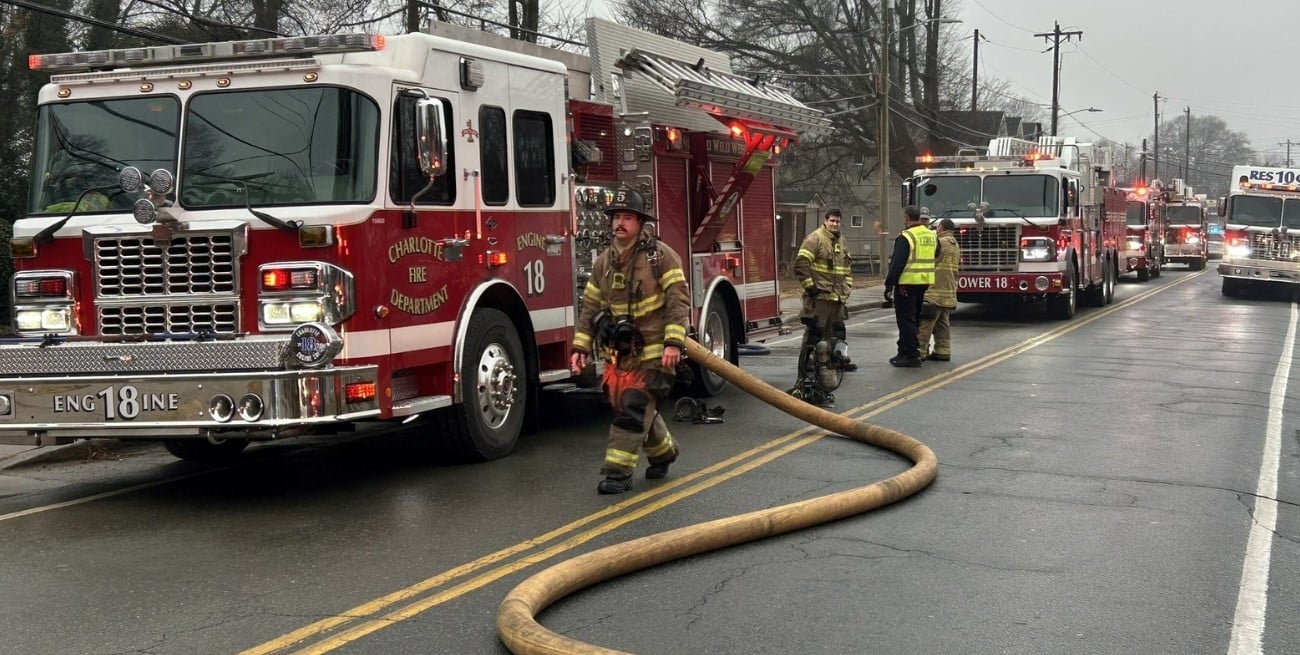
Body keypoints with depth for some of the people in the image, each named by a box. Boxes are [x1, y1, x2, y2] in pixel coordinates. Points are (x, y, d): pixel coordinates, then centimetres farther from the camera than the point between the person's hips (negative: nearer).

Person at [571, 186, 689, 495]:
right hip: (620, 353, 6)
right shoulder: (603, 262, 8)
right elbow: (590, 308, 11)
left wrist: (674, 342, -22)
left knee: (634, 409, -10)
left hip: (653, 351, -6)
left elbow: (678, 301, -13)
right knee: (634, 409, 14)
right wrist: (580, 347, 4)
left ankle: (619, 471, -5)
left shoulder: (659, 255, -9)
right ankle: (663, 452, 37)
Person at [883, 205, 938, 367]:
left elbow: (897, 264, -17)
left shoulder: (905, 237, -13)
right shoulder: (932, 236, 11)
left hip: (907, 283, -8)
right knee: (915, 319, 16)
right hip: (925, 284, 8)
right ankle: (904, 351, 25)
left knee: (906, 319, -3)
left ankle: (911, 355, -4)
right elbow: (935, 258, 19)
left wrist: (889, 285, -13)